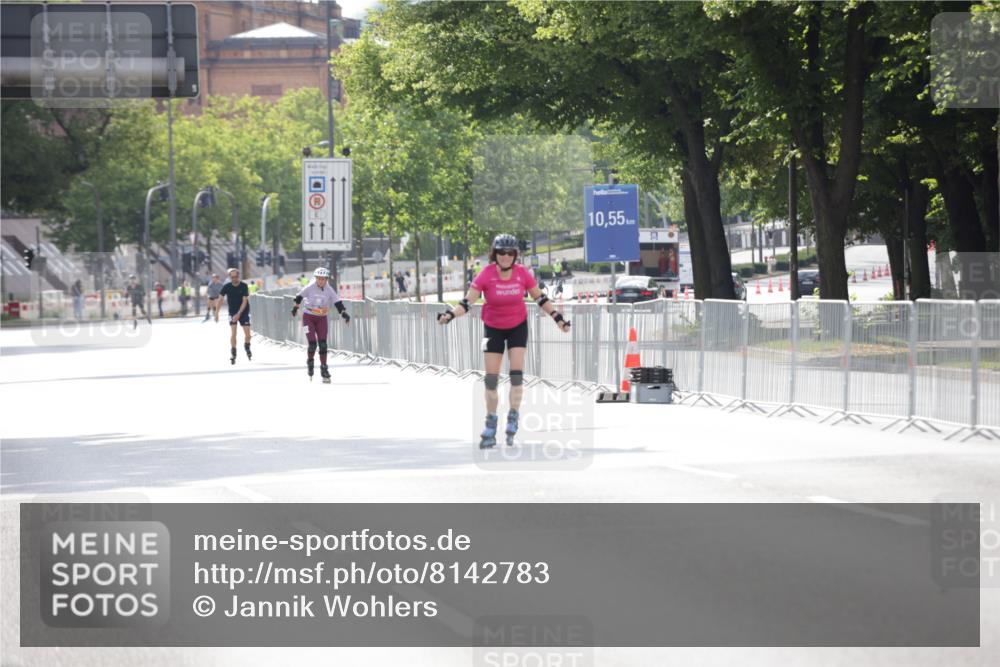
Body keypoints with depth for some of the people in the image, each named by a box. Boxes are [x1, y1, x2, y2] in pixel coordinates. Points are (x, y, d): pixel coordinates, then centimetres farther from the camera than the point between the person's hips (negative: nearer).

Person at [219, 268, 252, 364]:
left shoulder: (244, 286, -12)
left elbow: (244, 301, -16)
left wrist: (239, 314, -25)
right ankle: (233, 354, -4)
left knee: (247, 334, -4)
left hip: (243, 312, 0)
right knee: (233, 333, -14)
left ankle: (247, 347, 28)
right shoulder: (227, 287, -8)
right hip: (232, 312, 0)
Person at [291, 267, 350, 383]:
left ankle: (324, 368, 4)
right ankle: (310, 362, 15)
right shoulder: (310, 288, -13)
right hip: (308, 317, -2)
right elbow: (299, 297, 0)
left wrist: (344, 313, -20)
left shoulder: (329, 290, -7)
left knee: (322, 344, -5)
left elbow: (337, 302, -10)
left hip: (321, 318, 2)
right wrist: (295, 307, 9)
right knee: (312, 343, -13)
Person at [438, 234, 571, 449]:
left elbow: (540, 298, 1)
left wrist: (557, 317, -2)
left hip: (518, 326, 1)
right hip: (493, 328, -1)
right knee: (491, 378, 0)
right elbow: (467, 302, -22)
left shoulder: (522, 274, -14)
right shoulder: (486, 275, -19)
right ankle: (490, 429, 9)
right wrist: (450, 314, -38)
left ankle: (513, 422, 0)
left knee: (516, 373, -11)